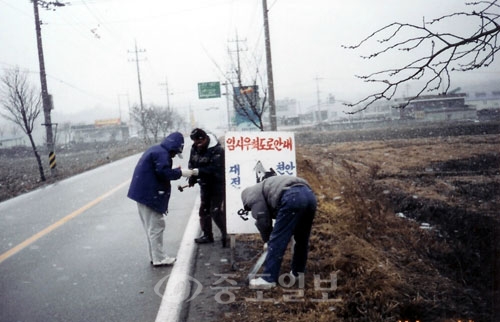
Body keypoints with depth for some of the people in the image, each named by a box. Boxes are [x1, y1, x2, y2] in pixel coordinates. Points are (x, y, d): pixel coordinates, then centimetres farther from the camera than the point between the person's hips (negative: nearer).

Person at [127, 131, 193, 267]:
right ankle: (159, 258, 3)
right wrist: (180, 172, -15)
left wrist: (177, 171, 7)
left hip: (144, 193, 11)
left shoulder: (157, 150, 17)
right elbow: (163, 172, -26)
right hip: (149, 194, -11)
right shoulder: (162, 153, -16)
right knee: (155, 226, -3)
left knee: (151, 225, 17)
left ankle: (155, 256, 26)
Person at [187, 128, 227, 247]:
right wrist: (192, 179, -9)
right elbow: (191, 164, 7)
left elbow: (215, 169, -30)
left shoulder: (217, 150, -22)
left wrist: (198, 171, -38)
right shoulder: (195, 148, -1)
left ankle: (226, 235, 4)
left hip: (217, 184, -7)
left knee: (216, 212, -10)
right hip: (204, 184, 8)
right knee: (204, 210, 14)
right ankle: (207, 235, 28)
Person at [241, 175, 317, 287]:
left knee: (277, 242, 0)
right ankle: (298, 273, 34)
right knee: (302, 239, 22)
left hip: (292, 198, -9)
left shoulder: (252, 196, 15)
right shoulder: (263, 188, 40)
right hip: (309, 195, 9)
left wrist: (267, 241, 25)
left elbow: (263, 221, 9)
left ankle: (269, 278, 6)